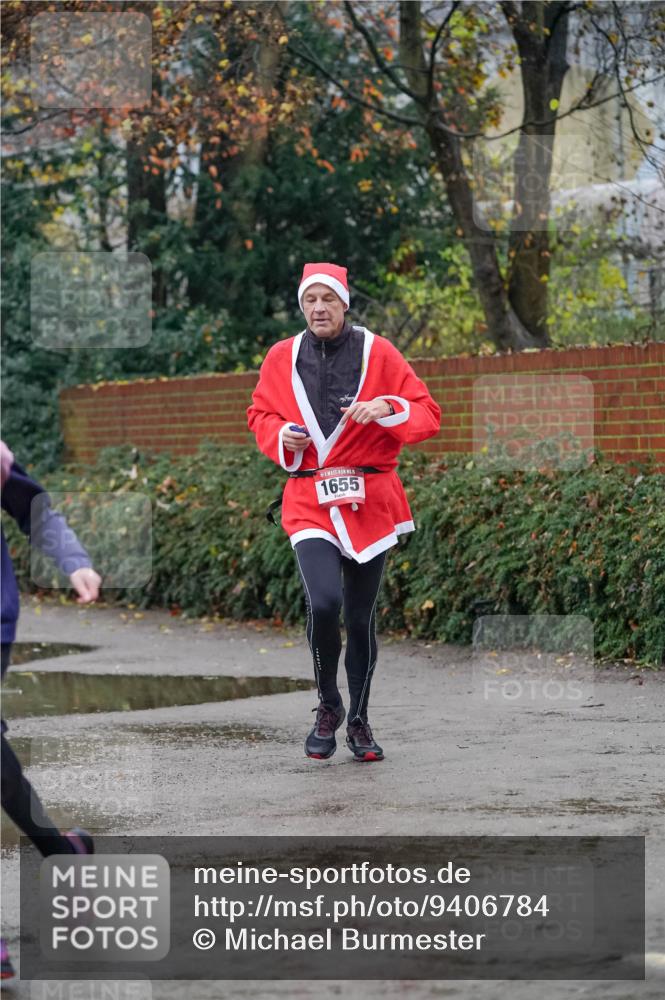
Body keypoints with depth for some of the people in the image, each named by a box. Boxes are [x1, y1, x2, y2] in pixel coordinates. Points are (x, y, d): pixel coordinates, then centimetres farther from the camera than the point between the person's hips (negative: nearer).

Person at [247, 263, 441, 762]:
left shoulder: (378, 352, 0)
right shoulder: (282, 357, 5)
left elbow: (428, 416, 1)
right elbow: (261, 414, 19)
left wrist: (387, 409, -18)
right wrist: (281, 437, -2)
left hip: (369, 500, 0)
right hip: (309, 501, 0)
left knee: (361, 617, 7)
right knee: (324, 602, -21)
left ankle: (359, 720, 26)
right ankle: (328, 706, 2)